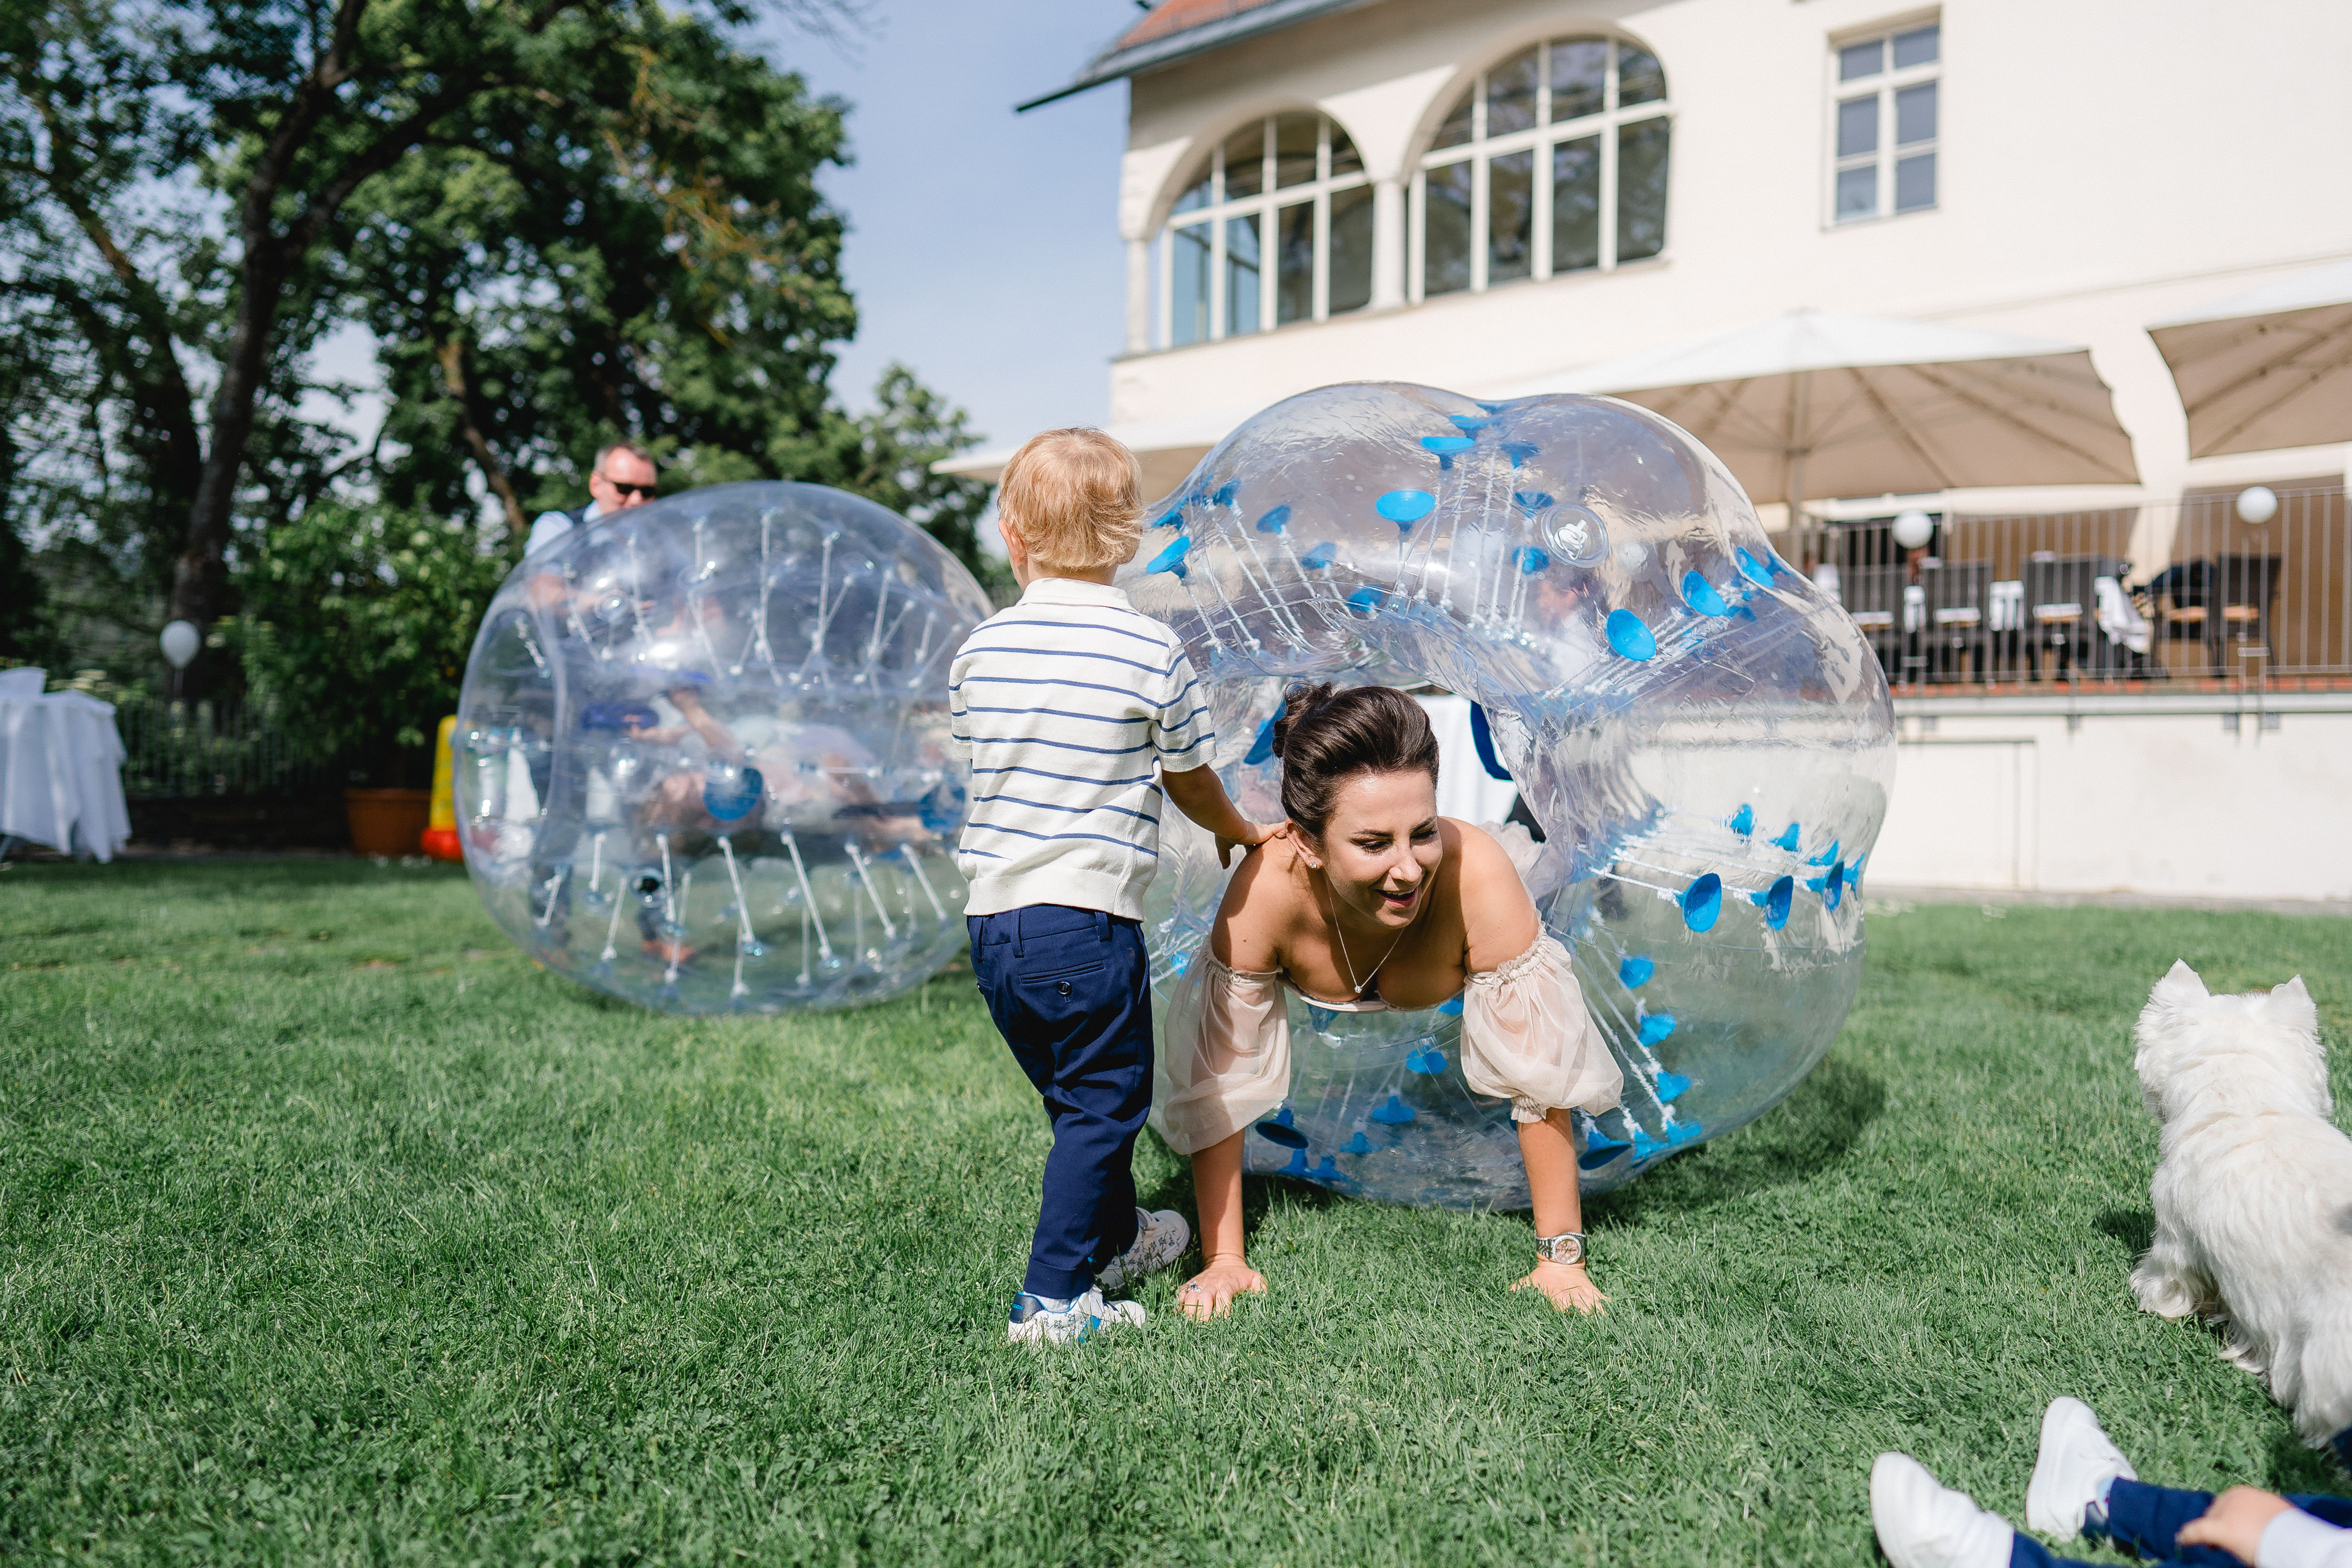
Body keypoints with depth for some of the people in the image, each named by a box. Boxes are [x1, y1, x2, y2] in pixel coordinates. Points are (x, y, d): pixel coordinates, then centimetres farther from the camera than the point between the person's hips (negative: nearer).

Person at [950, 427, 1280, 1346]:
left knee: (1072, 1094, 22)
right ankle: (1054, 1297, 11)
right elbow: (1189, 782, 3)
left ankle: (1117, 1238, 42)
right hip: (1087, 921, -6)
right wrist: (1235, 828, 26)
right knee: (1101, 1106, 9)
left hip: (992, 918, 6)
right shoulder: (1153, 653, -9)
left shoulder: (980, 649, 3)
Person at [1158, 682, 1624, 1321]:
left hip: (1449, 1002, 0)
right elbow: (1218, 1090, -30)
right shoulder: (1267, 888, -43)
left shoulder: (1477, 875, -46)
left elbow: (1541, 1079, -34)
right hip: (1321, 1019, 0)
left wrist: (1561, 1258, -29)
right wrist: (1224, 1260, -26)